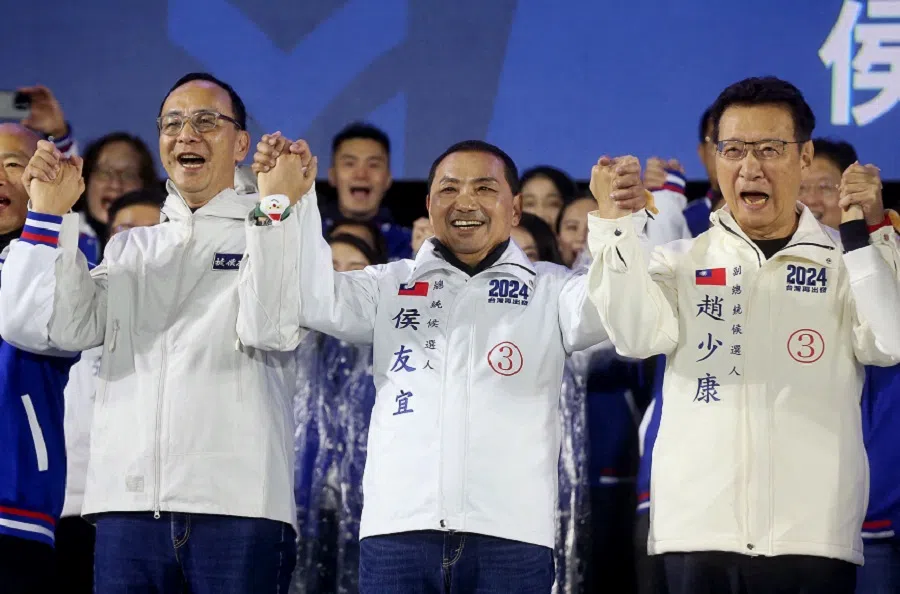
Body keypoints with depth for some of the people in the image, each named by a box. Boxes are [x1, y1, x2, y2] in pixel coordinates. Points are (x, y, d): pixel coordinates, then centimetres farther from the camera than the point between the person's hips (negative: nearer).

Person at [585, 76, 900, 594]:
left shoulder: (842, 264, 9)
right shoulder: (682, 263, 11)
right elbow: (638, 336, -6)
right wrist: (614, 224, -17)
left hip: (814, 537, -1)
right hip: (697, 533, 1)